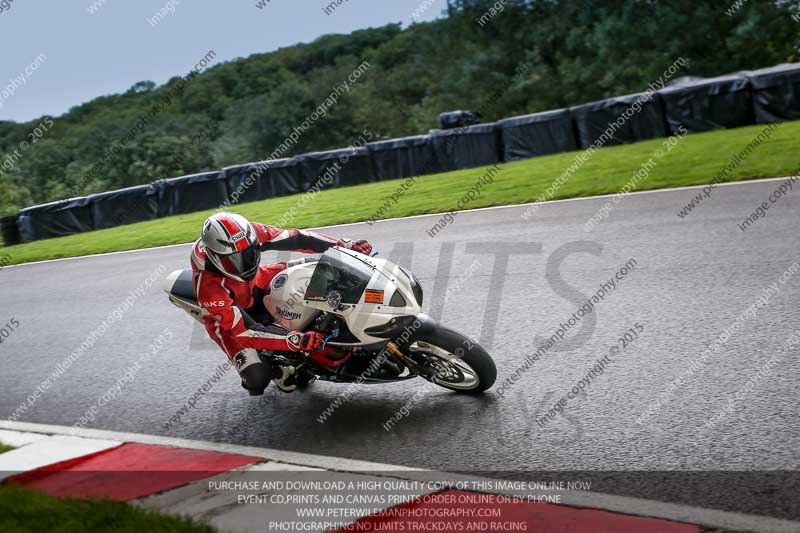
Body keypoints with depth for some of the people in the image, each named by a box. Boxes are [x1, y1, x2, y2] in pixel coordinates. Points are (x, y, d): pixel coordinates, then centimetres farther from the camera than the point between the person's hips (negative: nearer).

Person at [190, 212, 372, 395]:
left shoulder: (248, 233, -29)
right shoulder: (208, 286, -40)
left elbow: (294, 239, -19)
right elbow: (245, 330, -40)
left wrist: (346, 245, -22)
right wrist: (295, 340, -50)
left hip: (255, 286, 5)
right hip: (226, 317, -5)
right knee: (257, 378, -23)